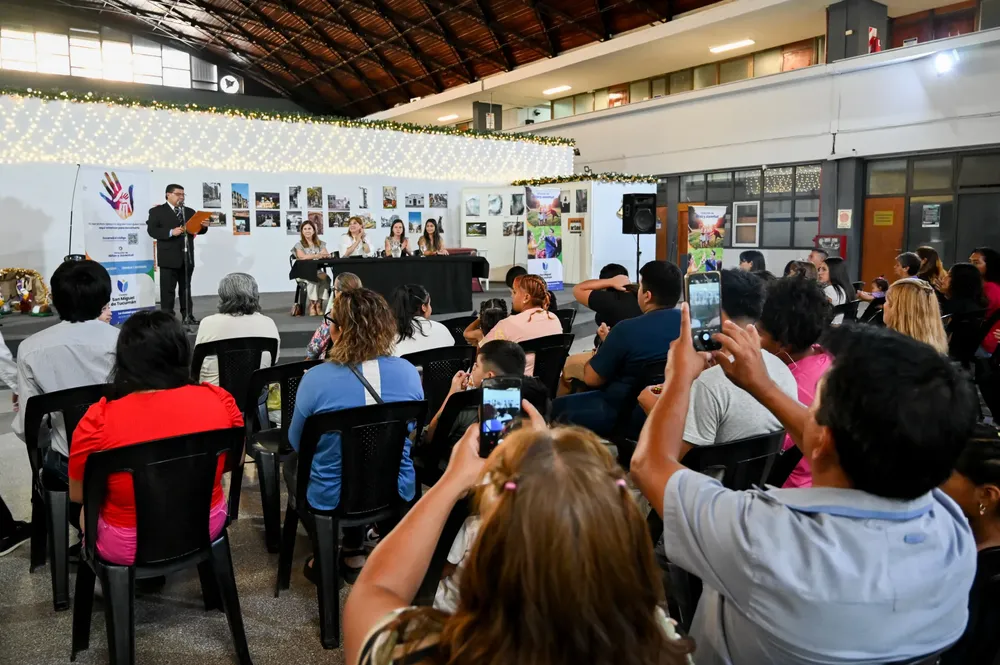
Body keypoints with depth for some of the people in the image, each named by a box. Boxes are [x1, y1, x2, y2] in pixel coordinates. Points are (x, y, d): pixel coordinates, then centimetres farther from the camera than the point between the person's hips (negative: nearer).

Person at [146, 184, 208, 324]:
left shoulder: (190, 211, 16)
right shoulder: (157, 211, 0)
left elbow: (196, 229, 14)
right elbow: (151, 230, -9)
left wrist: (204, 226, -9)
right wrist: (170, 232, -22)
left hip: (187, 257, 5)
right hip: (169, 258, -5)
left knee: (186, 288, 10)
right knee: (168, 289, 0)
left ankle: (188, 316, 14)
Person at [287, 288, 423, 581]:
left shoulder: (316, 379, -21)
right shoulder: (408, 371, -11)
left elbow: (296, 443, -5)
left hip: (333, 498, -3)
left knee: (291, 463, 29)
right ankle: (354, 555, 42)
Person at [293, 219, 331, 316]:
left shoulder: (320, 243, 16)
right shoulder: (299, 245, 5)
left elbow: (327, 255, 2)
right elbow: (302, 257, -15)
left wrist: (324, 255, -24)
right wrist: (317, 255, -28)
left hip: (318, 271, 2)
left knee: (326, 278, -31)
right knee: (312, 279, -35)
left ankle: (319, 304, -23)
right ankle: (312, 304, -20)